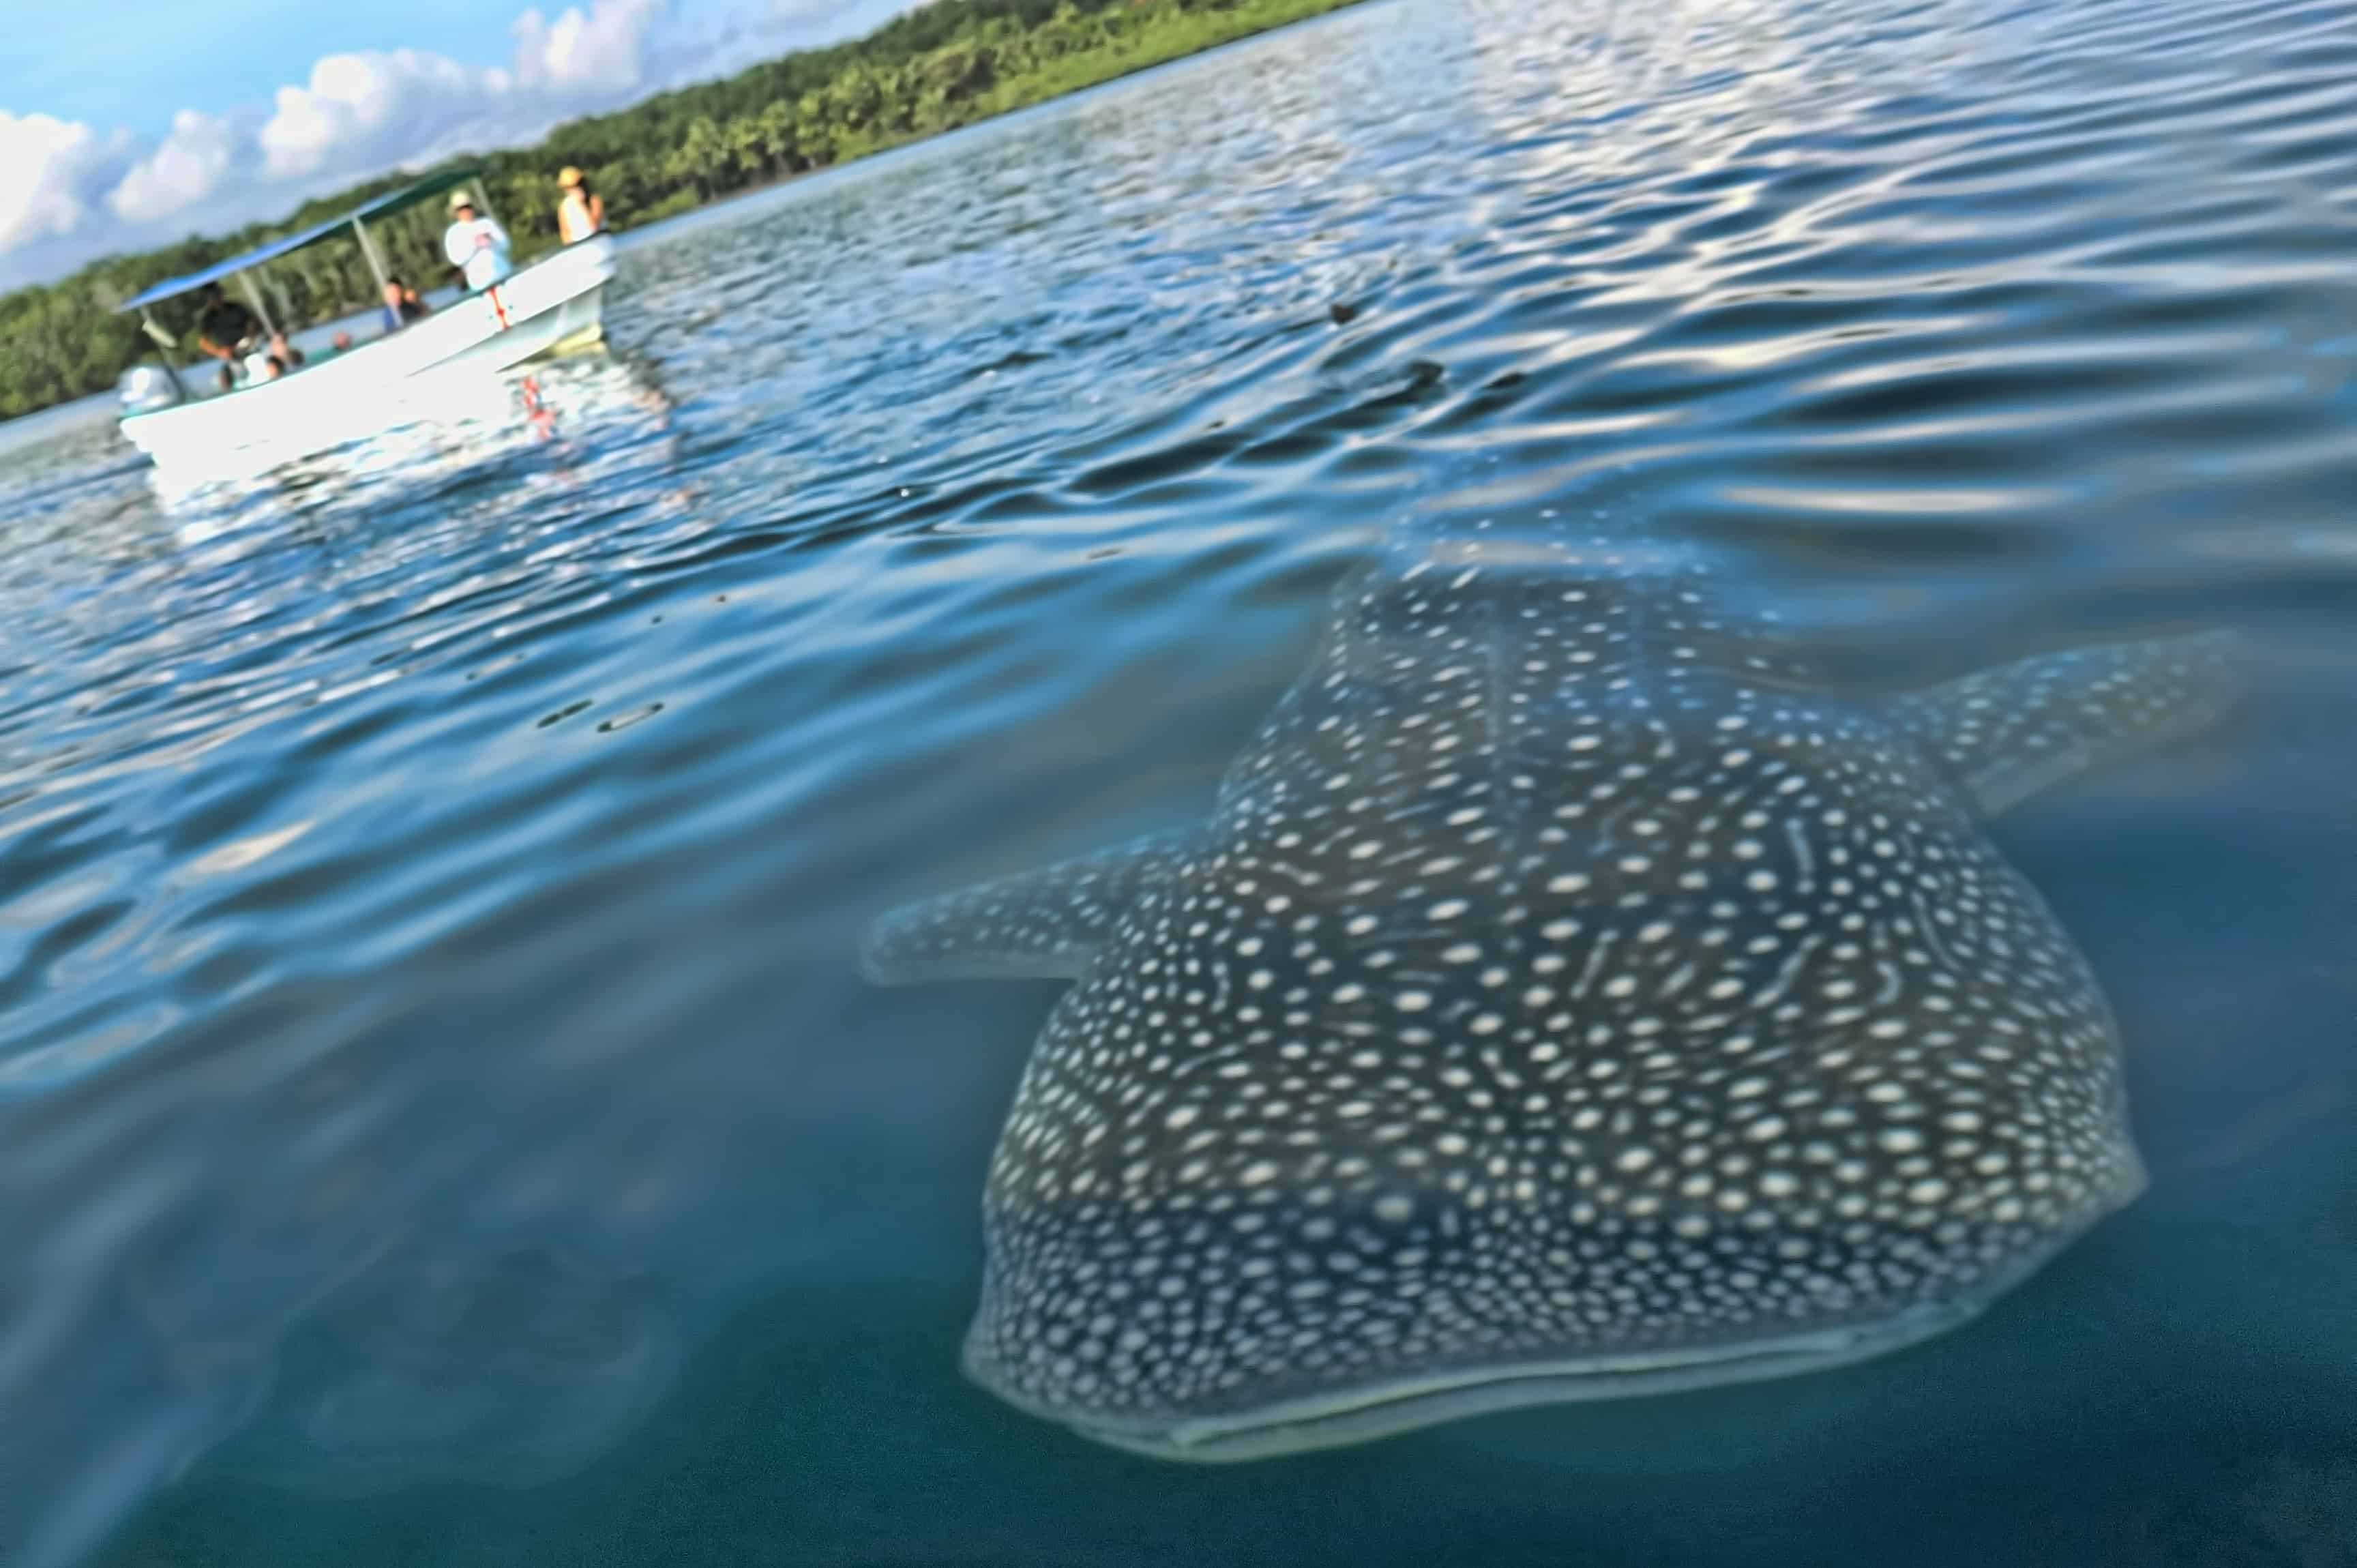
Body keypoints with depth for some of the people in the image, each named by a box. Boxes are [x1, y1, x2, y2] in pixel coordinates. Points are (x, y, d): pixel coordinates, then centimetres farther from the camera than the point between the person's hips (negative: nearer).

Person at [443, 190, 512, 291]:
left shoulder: (486, 223, 13)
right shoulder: (453, 233, 6)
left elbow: (505, 244, 7)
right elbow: (457, 259, -5)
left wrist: (491, 242, -13)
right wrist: (474, 245, -14)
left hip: (503, 274, 3)